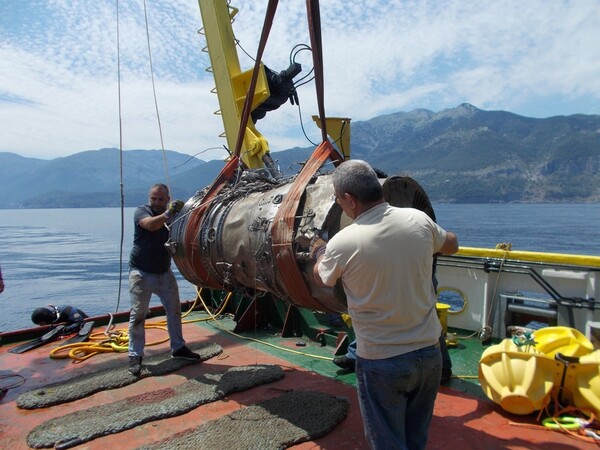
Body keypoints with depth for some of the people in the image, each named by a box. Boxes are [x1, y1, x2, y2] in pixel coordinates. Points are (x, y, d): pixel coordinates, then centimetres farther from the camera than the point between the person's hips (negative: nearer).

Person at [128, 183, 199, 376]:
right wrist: (167, 214, -50)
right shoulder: (141, 212, -9)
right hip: (141, 273, -5)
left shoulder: (173, 215, 4)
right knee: (138, 314, -2)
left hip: (164, 272, 5)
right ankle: (135, 355, 8)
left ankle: (178, 347, 22)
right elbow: (150, 225, -32)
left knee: (174, 310, 9)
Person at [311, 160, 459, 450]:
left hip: (381, 362, -4)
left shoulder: (343, 243, -19)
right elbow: (451, 245, 14)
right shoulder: (418, 219, -9)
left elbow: (321, 279, 4)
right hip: (429, 353, 5)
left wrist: (319, 252, 23)